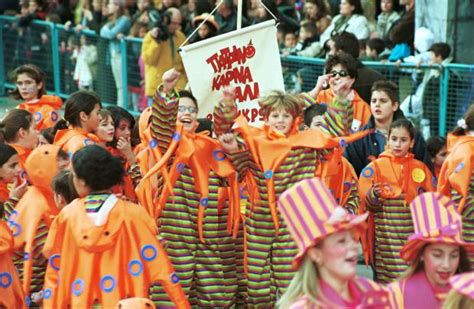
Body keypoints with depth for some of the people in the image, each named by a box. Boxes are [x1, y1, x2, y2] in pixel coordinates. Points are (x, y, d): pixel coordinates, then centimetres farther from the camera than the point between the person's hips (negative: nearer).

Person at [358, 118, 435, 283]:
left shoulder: (420, 168, 10)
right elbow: (366, 202, -1)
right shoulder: (375, 167, 2)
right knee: (386, 278, -4)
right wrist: (374, 195, -21)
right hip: (386, 237, -2)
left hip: (414, 237, 2)